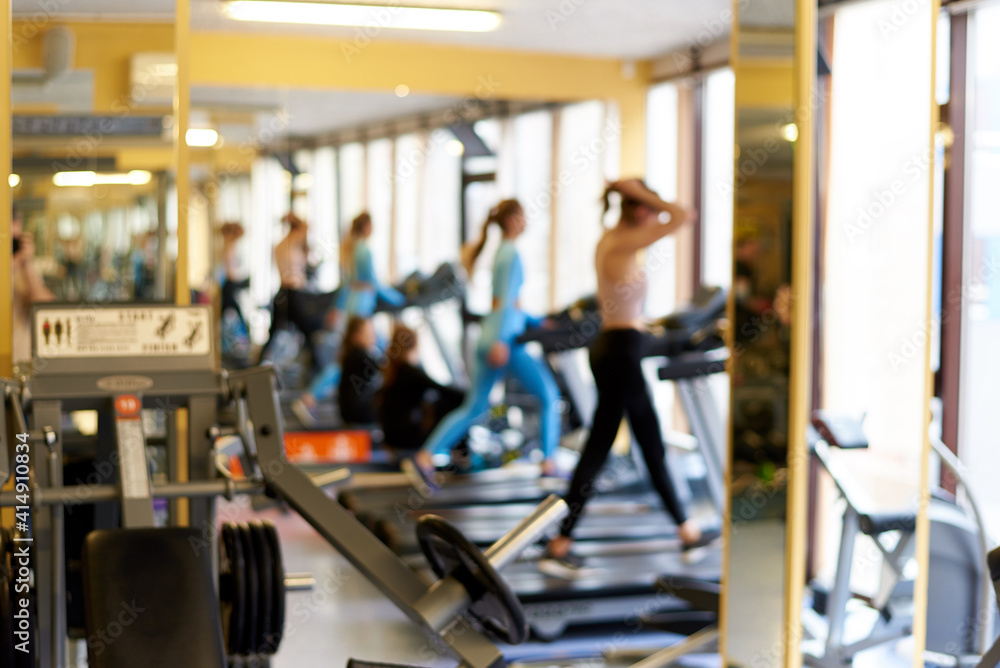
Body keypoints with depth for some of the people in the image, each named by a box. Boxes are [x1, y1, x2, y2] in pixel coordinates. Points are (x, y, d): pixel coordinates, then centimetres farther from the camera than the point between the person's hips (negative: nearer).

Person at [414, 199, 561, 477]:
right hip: (507, 338, -9)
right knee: (549, 396, 3)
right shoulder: (512, 254, -8)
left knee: (473, 408, 10)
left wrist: (536, 322, 26)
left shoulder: (500, 252, 19)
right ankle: (549, 462, 5)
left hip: (488, 339, 9)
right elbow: (506, 300, -19)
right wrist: (500, 341, -26)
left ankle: (426, 455, 3)